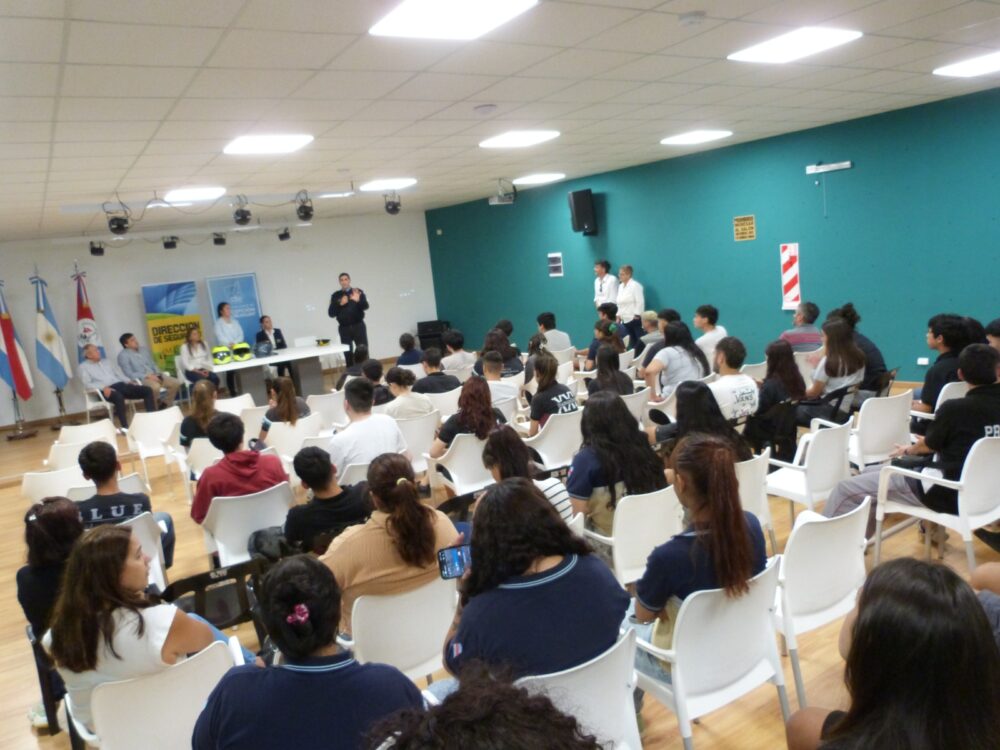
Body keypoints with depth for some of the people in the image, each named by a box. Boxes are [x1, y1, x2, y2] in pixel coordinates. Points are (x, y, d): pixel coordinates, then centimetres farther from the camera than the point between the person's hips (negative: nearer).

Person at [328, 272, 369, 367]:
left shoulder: (358, 292, 3)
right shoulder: (335, 295, 7)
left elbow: (365, 306, -12)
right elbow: (331, 313, 1)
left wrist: (358, 300, -33)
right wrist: (340, 304, -14)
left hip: (358, 326, -1)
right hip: (344, 328, 1)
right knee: (348, 354, 5)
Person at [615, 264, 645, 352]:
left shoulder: (635, 285, -9)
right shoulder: (620, 286, 15)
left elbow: (640, 302, -13)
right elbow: (619, 302, 20)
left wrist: (637, 315, -15)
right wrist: (618, 315, 13)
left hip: (635, 319, -7)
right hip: (626, 320, 7)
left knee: (640, 342, -6)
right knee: (632, 342, 8)